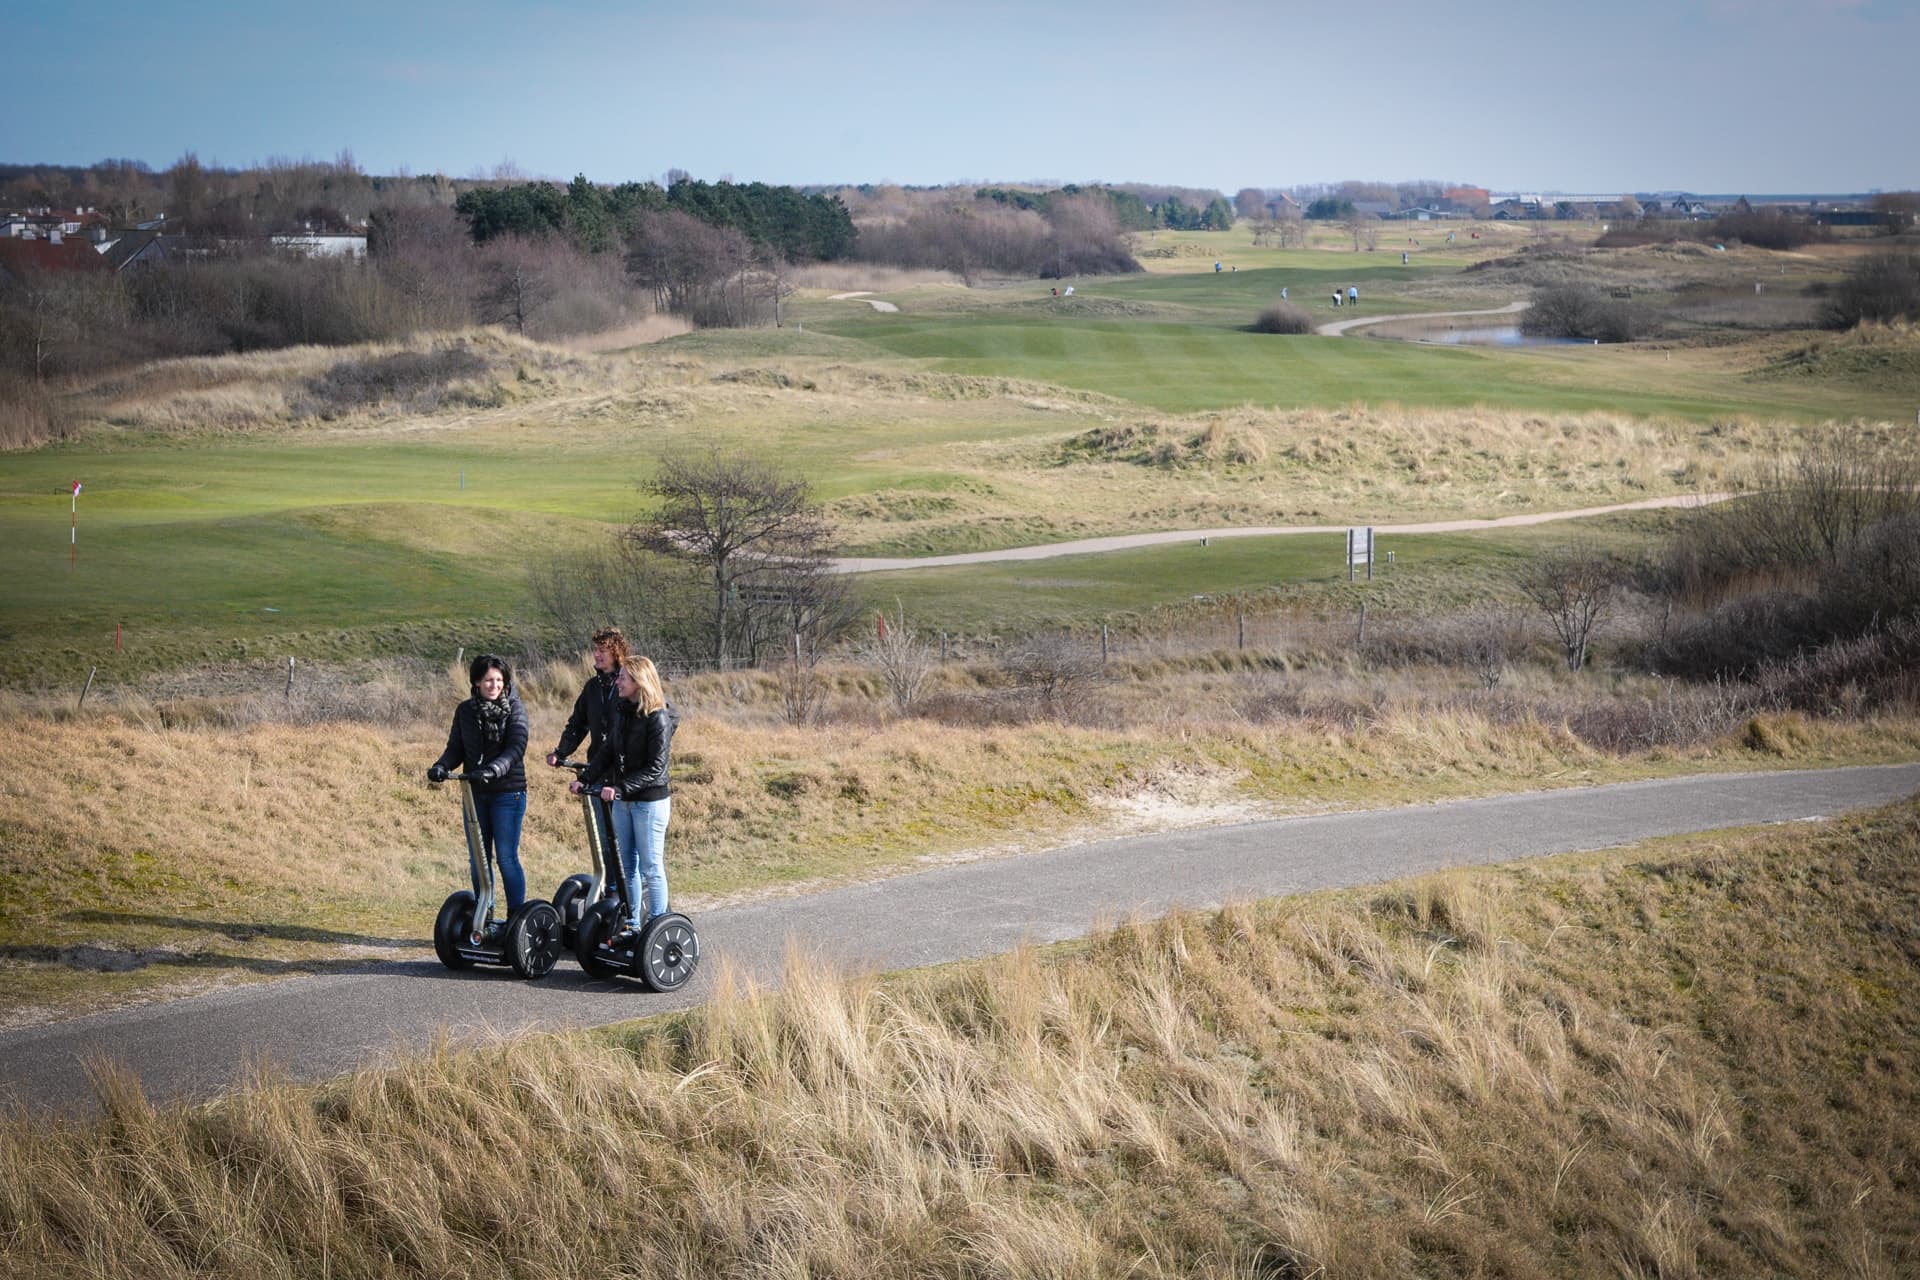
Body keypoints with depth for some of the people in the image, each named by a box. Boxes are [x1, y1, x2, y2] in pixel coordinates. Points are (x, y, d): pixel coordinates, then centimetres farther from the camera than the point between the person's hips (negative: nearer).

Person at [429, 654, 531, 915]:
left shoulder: (514, 709, -5)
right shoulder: (465, 711, 7)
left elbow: (516, 748, -16)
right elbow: (456, 748, 8)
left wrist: (493, 769, -32)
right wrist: (441, 767, -13)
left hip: (508, 792, -4)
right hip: (475, 793, 4)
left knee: (506, 858, -6)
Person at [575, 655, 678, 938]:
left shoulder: (658, 718, -16)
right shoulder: (625, 712, 9)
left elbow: (656, 767, -20)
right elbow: (607, 752, 9)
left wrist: (620, 788, -25)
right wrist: (585, 779, -3)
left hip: (650, 801, -8)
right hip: (622, 802, 8)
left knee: (651, 867, -1)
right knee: (626, 866, 12)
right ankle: (631, 923, 21)